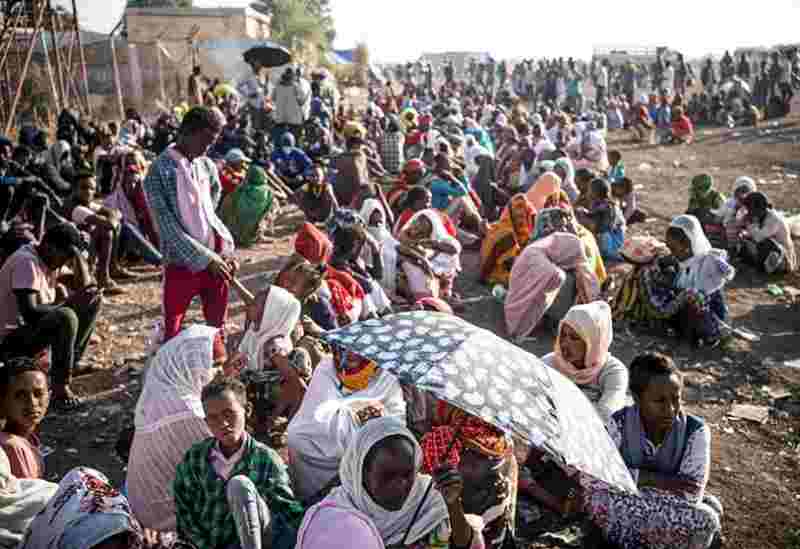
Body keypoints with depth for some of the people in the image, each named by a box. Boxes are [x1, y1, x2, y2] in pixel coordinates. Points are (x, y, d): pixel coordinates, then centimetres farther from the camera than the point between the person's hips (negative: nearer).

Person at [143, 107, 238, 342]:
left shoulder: (207, 166, 7)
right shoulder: (159, 171, -10)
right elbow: (167, 226, -16)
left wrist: (225, 251, 5)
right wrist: (205, 258, -20)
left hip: (216, 257, 5)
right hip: (182, 263, -5)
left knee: (218, 326, 13)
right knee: (173, 334, 1)